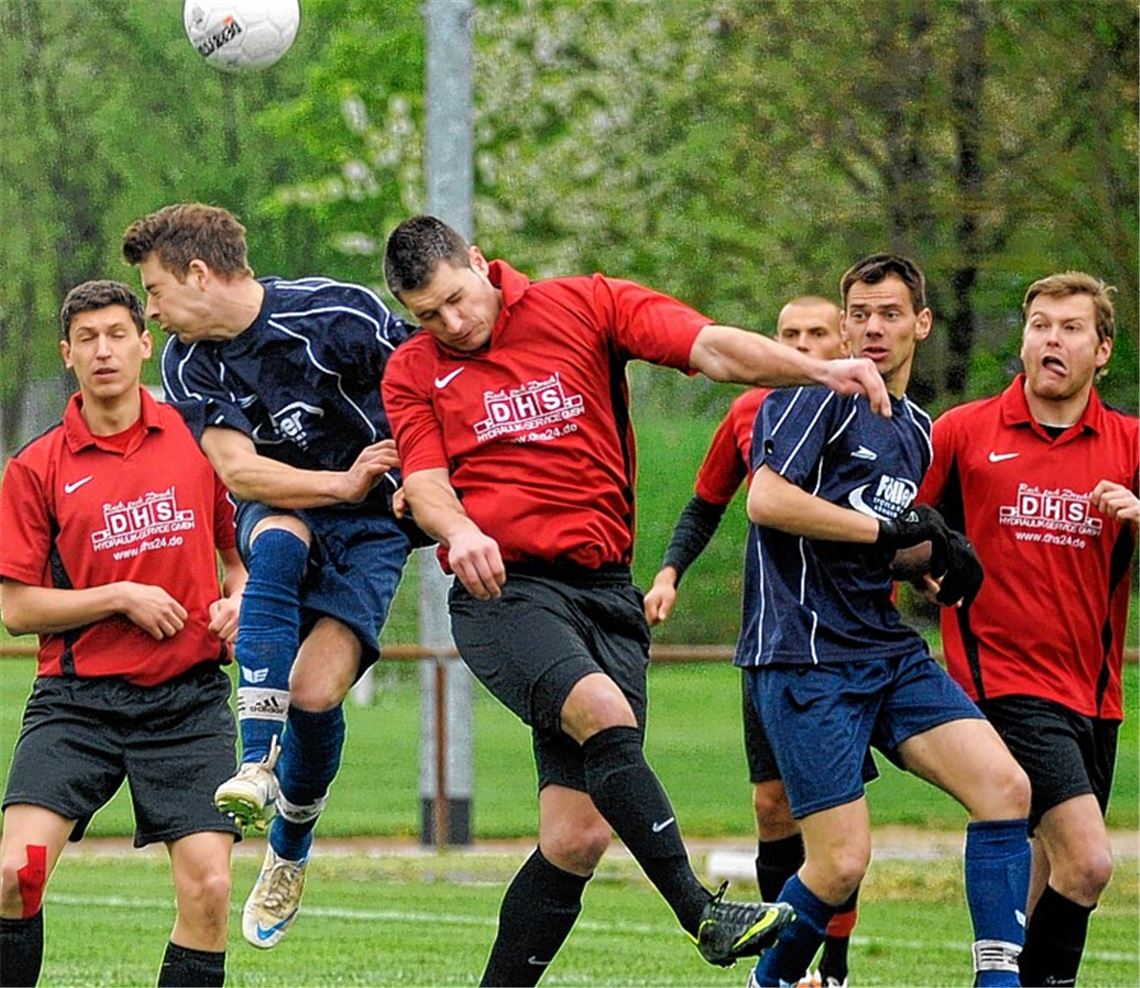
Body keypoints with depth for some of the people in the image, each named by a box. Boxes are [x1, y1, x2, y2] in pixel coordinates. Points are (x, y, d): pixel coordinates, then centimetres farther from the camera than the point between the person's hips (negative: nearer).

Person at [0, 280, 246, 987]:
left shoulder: (198, 440, 6)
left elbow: (241, 544, 19)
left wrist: (240, 598, -2)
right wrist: (121, 597, -10)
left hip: (189, 698, 1)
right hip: (78, 699, -1)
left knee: (208, 888, -11)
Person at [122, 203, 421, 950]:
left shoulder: (337, 315, -18)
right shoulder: (188, 364, -6)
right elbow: (237, 469, -14)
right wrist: (341, 483, -25)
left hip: (372, 525, -3)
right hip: (283, 510, 3)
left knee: (314, 691, -20)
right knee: (277, 537, -36)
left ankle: (290, 853, 9)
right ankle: (257, 766, -40)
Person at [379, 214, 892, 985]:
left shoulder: (586, 308, 7)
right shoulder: (414, 372, 10)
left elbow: (710, 348, -3)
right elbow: (426, 484, -1)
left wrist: (816, 369, -19)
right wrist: (460, 532, -24)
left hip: (605, 594, 2)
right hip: (503, 589, -2)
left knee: (579, 835, -4)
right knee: (603, 712, -31)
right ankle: (700, 913, -29)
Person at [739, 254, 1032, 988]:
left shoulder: (918, 430, 18)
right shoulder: (821, 395, -6)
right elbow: (766, 498, -19)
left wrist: (940, 551, 9)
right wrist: (885, 527, -17)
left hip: (889, 650, 7)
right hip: (807, 658, -7)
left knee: (1004, 785, -12)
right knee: (842, 864, -11)